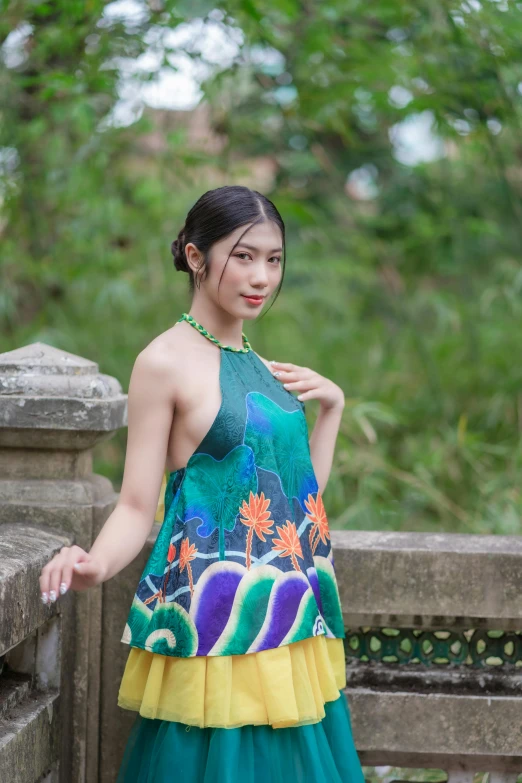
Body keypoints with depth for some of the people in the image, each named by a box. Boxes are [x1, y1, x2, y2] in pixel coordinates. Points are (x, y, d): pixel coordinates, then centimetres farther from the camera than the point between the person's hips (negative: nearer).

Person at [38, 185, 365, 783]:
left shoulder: (262, 368, 15)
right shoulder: (166, 362, -6)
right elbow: (137, 506, -9)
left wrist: (332, 404, 10)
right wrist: (94, 565, -27)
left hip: (290, 613, 7)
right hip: (214, 615, -7)